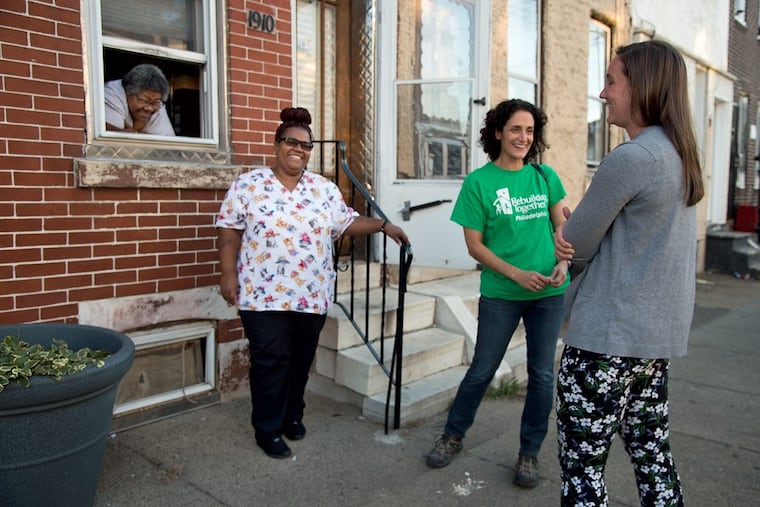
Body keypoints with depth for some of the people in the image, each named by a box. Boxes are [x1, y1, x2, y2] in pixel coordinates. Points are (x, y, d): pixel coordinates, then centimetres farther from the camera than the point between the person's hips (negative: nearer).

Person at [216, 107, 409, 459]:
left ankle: (292, 415, 33)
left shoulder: (324, 188, 8)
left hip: (311, 295, 4)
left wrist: (383, 225, -1)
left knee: (301, 359, 14)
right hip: (264, 294, -3)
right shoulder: (249, 184, -1)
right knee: (271, 361, -1)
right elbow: (229, 232, -2)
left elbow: (348, 223, 11)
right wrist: (228, 275, -8)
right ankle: (267, 429, 15)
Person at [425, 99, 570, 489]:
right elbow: (474, 245, -6)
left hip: (549, 292, 3)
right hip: (500, 294, -2)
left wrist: (563, 263, -10)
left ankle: (529, 453, 27)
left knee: (542, 374, 8)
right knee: (482, 369, 8)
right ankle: (453, 435, 31)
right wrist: (517, 274, -16)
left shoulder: (545, 177, 2)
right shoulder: (478, 182, -7)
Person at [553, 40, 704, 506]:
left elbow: (574, 246, -11)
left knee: (582, 460, 3)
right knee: (651, 451, 19)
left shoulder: (629, 158, -18)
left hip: (609, 334, -9)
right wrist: (579, 240, -5)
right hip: (657, 331, 9)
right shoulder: (680, 157, 10)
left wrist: (574, 241, 10)